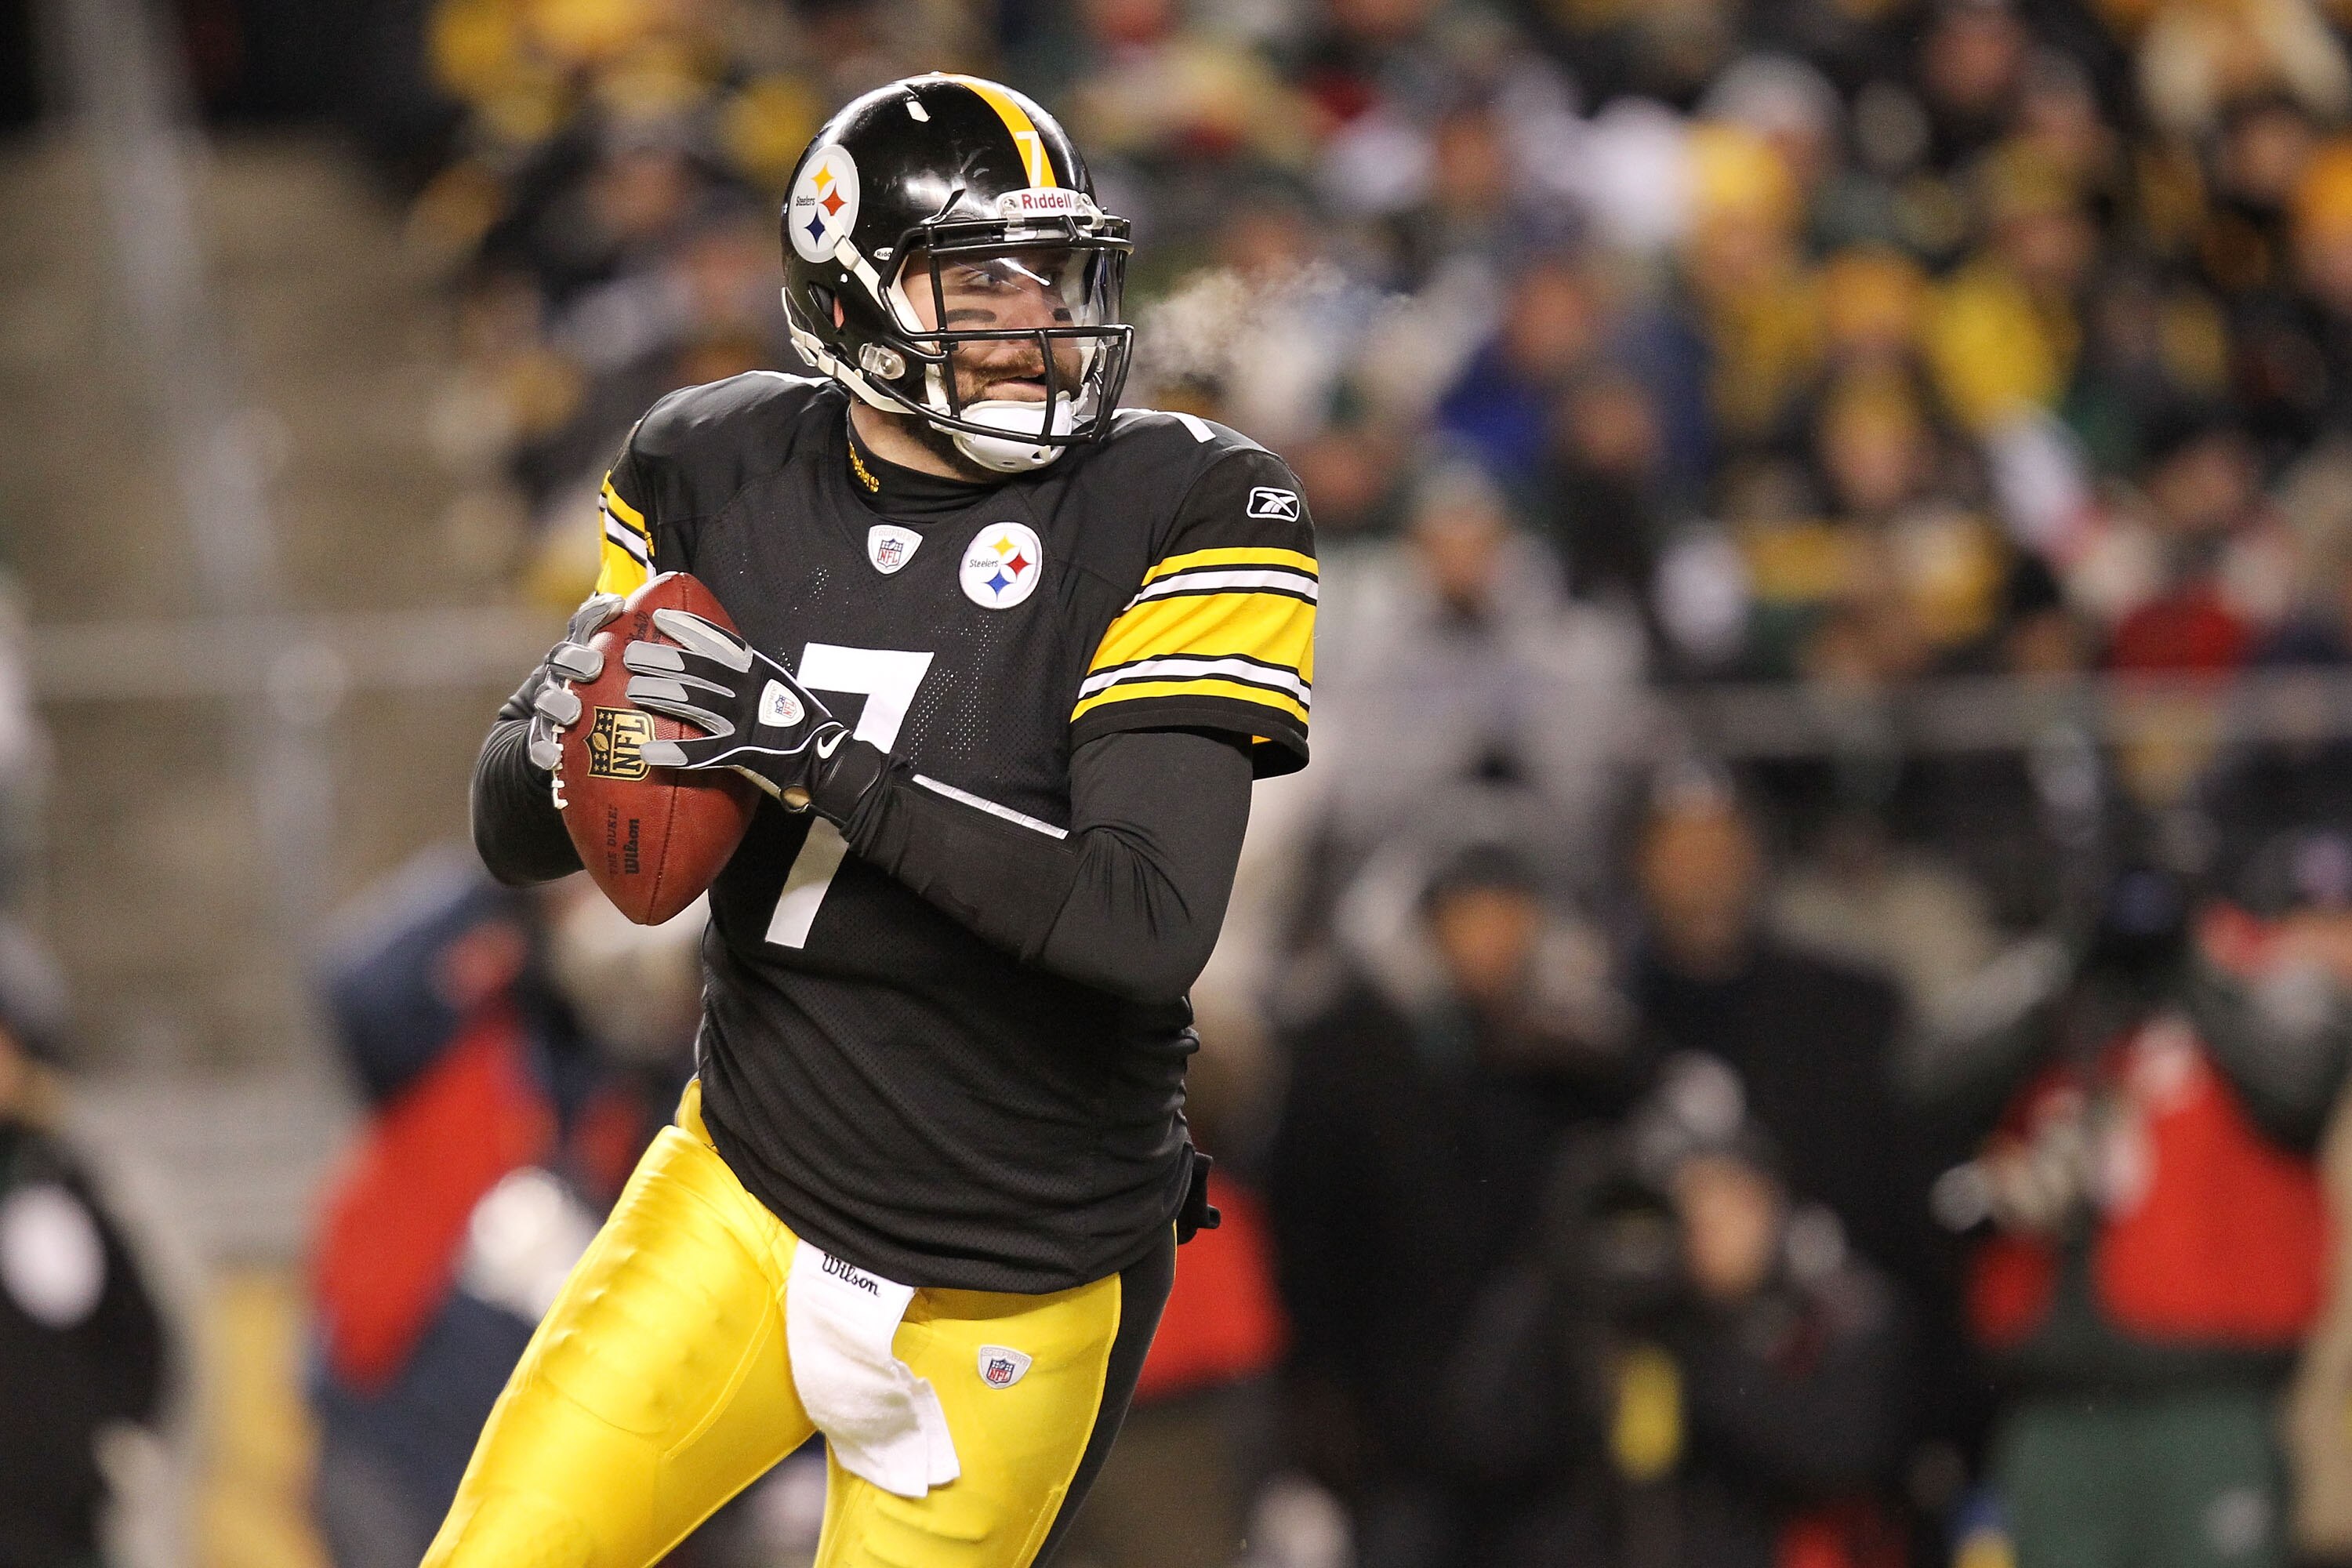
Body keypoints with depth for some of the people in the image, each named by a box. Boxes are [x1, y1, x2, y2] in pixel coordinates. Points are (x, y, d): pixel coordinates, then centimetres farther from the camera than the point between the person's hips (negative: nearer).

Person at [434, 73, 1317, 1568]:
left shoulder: (1180, 516, -14)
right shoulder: (723, 475, -2)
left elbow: (1150, 920, -26)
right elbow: (513, 835, 7)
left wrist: (815, 751, -30)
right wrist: (566, 735, -18)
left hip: (1012, 1308, -3)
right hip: (747, 1205, 3)